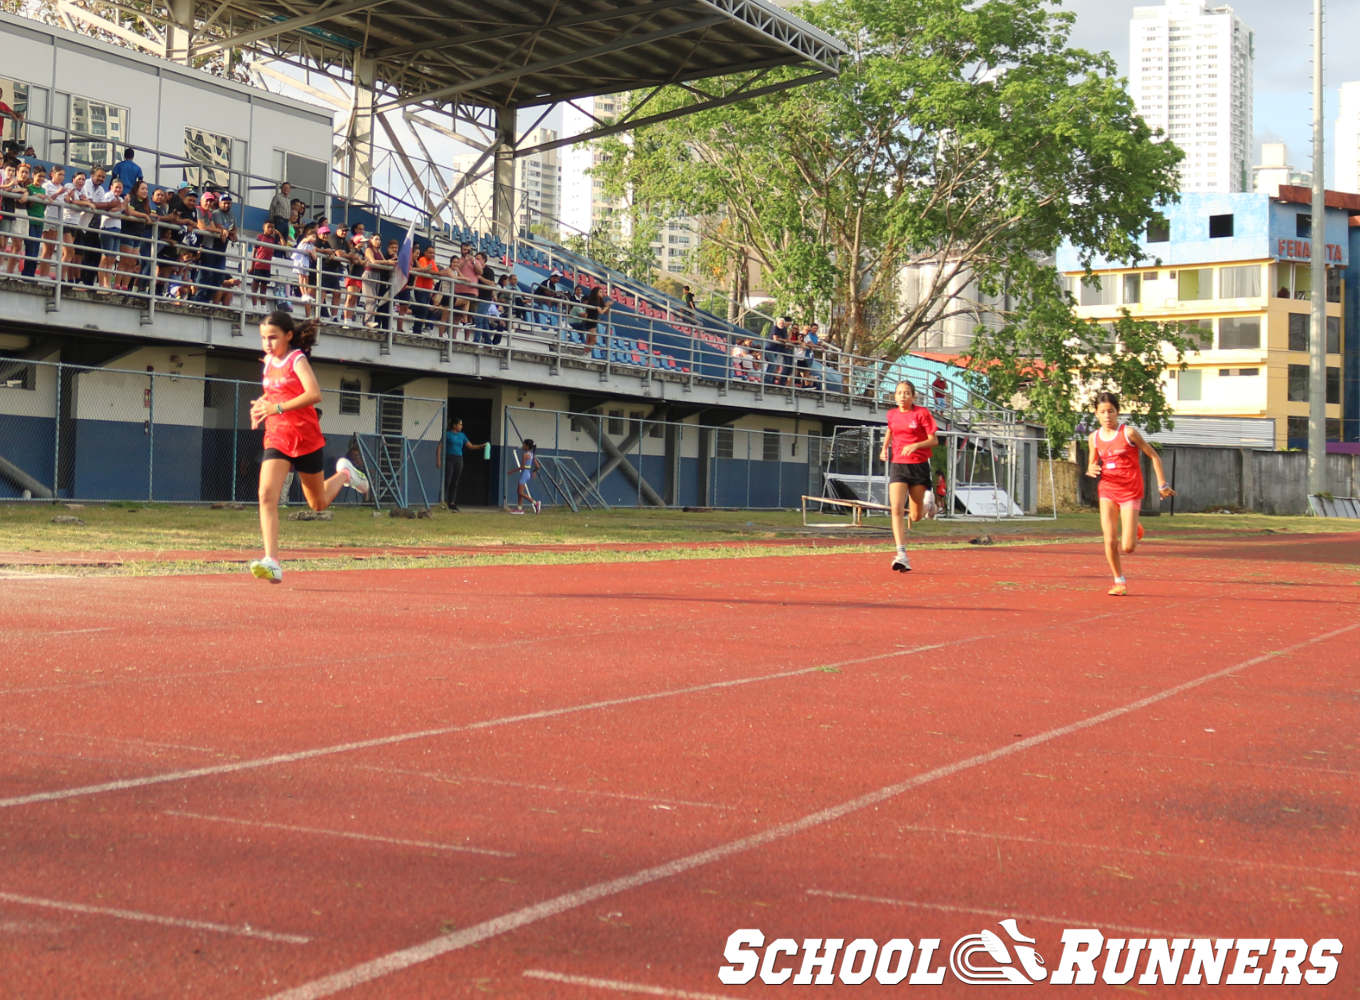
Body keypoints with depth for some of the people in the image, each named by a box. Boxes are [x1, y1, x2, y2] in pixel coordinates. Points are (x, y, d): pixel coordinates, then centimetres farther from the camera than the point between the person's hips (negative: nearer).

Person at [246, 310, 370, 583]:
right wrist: (261, 405, 7)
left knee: (319, 503, 11)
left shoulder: (297, 359, -12)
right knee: (267, 494, -18)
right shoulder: (269, 362, 8)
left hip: (306, 438, -5)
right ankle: (272, 562, -23)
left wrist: (277, 407, -35)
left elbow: (314, 394, -29)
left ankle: (344, 473, 43)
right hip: (276, 438, 5)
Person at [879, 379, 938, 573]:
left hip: (918, 466, -2)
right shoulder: (892, 414, 8)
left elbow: (934, 440, -7)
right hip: (897, 465, 2)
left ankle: (924, 507, 47)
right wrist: (884, 448, 16)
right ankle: (902, 555, -23)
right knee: (896, 510, -18)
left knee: (916, 516, 6)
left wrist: (916, 445, -23)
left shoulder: (922, 413, -5)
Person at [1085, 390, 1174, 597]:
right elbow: (1092, 464, 17)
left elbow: (1154, 456, -1)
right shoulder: (1095, 437, 4)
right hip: (1107, 490, 3)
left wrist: (1162, 484, -2)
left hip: (1131, 492, -3)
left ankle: (1135, 531, 30)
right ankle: (1119, 582, 10)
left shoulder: (1128, 433, -9)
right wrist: (1091, 470, -8)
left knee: (1127, 548, -7)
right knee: (1110, 542, -9)